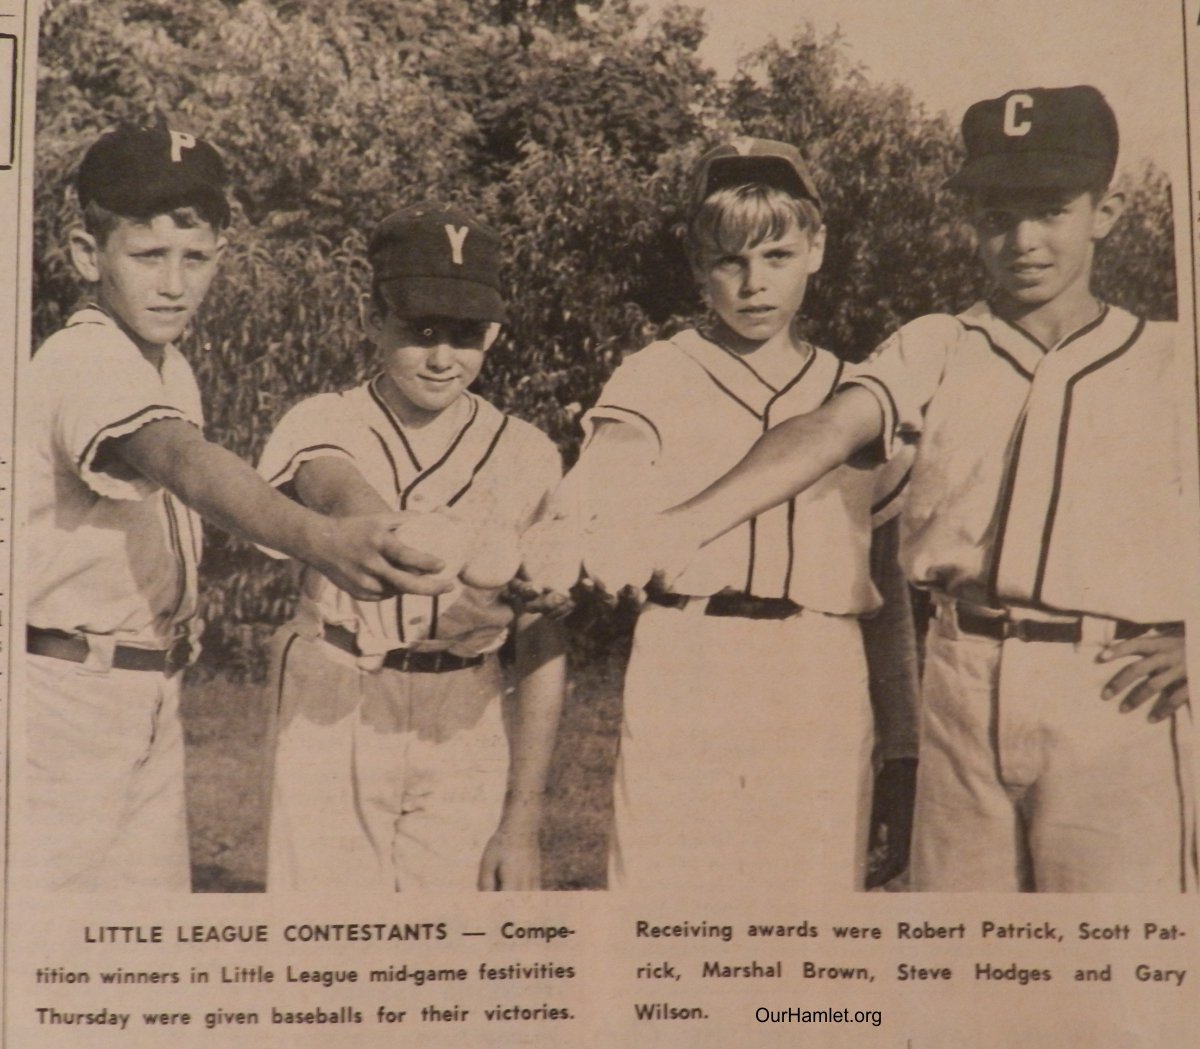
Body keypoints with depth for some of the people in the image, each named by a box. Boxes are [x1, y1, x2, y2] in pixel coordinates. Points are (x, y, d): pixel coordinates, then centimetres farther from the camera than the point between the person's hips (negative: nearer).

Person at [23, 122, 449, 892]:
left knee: (155, 892, 10)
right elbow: (182, 462, -39)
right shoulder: (84, 361, -19)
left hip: (152, 696, 9)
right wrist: (318, 540, -56)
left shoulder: (170, 368, 12)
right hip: (63, 690, -8)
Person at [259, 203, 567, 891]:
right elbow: (345, 497, -26)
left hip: (464, 730, 1)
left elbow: (543, 647, 2)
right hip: (331, 713, -1)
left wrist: (523, 822, -2)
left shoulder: (526, 457, 2)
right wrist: (446, 576, -49)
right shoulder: (325, 425, -1)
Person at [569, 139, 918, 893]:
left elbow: (891, 594, 15)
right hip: (684, 685, -2)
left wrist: (905, 758, 12)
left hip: (823, 706, 2)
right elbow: (588, 509, -11)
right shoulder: (656, 382, 6)